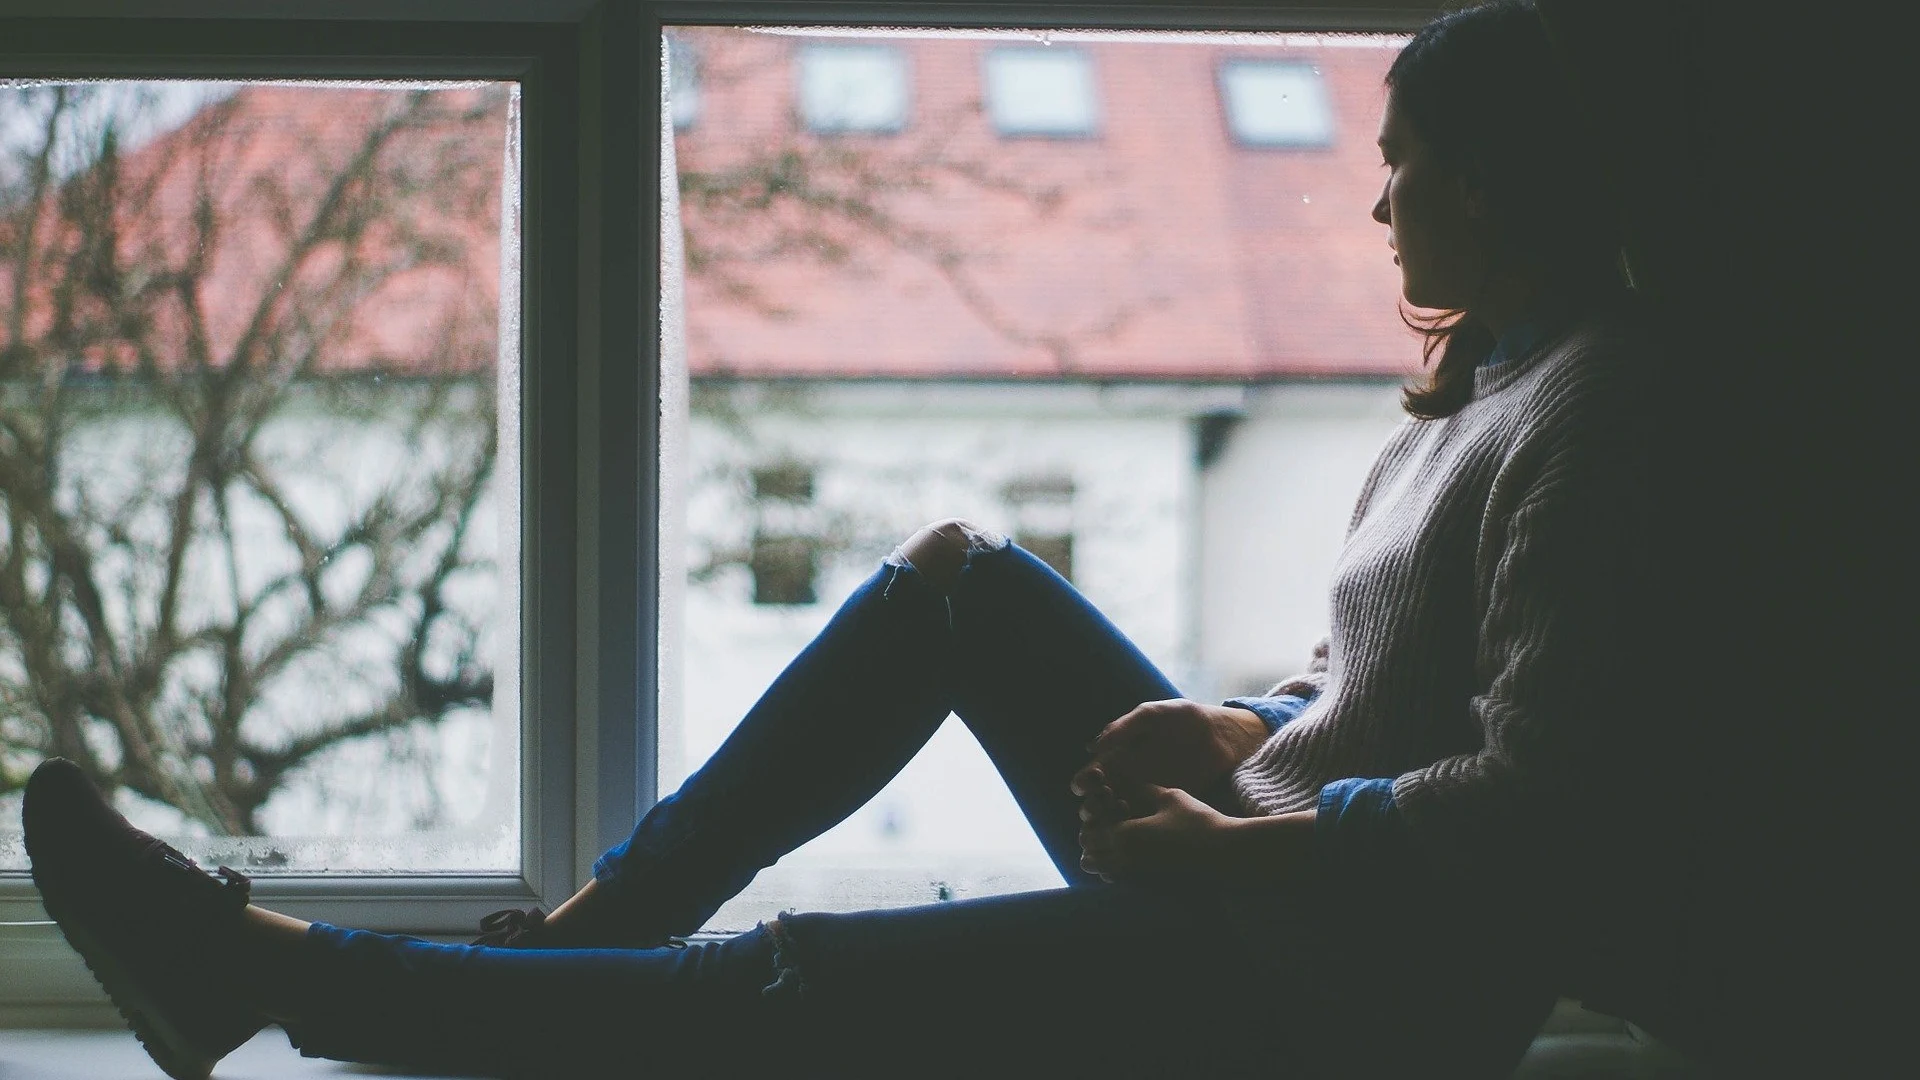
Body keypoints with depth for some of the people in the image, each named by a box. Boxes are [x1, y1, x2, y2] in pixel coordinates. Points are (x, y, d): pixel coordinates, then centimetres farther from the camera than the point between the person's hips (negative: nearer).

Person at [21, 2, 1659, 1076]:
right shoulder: (1489, 379, 15)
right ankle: (603, 920, 6)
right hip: (1271, 892, 10)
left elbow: (1536, 794, -25)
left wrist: (1234, 852, -19)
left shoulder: (1587, 409, -16)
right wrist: (1243, 734, 4)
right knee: (959, 576, 8)